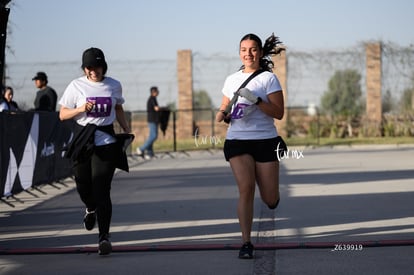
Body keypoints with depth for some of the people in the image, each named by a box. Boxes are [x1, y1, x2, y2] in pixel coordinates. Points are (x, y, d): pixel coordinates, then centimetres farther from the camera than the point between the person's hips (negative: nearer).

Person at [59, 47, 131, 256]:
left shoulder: (114, 85, 7)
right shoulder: (76, 86, 0)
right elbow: (62, 115, 2)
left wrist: (126, 130, 11)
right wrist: (81, 109, -15)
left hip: (106, 142, -1)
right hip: (82, 140, 1)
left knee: (101, 189, -10)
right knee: (82, 184, 8)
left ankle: (104, 236, -9)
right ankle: (91, 209, 46)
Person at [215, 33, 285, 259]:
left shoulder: (268, 78, 0)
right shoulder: (231, 80, 12)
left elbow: (279, 113, -7)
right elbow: (224, 109, 22)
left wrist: (256, 100, -20)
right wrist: (222, 115, -1)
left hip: (265, 141, -2)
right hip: (237, 141, 2)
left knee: (270, 199, 0)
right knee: (246, 188, -16)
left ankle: (271, 198, 40)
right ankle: (246, 243, -10)